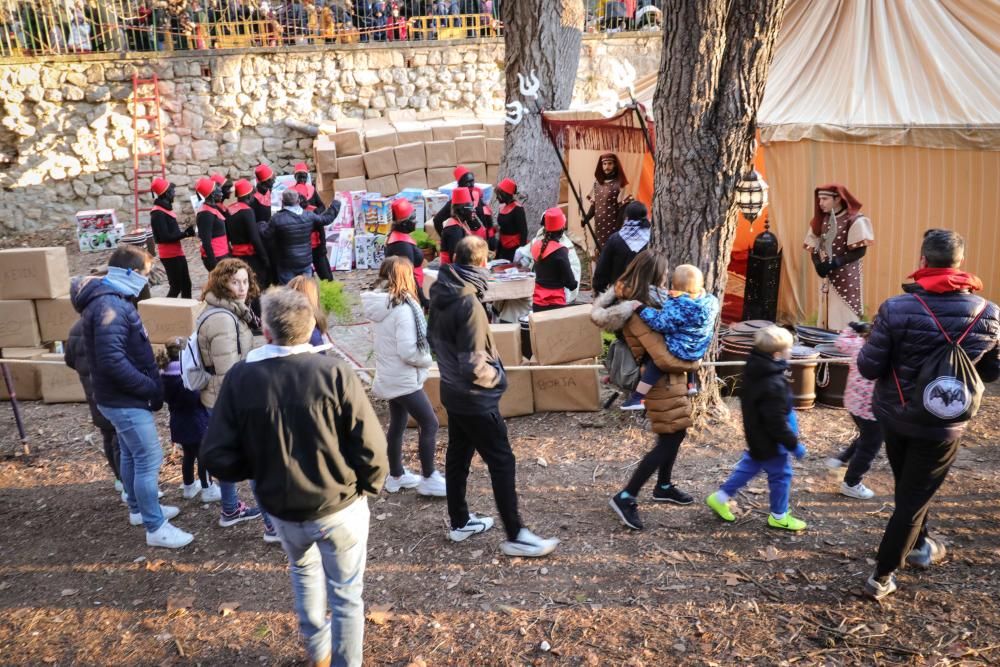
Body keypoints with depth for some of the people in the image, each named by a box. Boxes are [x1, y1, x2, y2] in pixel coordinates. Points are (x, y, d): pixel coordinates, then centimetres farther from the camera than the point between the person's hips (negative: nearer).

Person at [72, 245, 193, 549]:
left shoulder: (113, 300, 9)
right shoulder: (110, 306, -24)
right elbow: (112, 361, -30)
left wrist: (151, 381, 10)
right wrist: (151, 388, -21)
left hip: (123, 398, 10)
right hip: (126, 401, -10)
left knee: (131, 455, 21)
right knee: (149, 460, -4)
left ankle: (139, 509, 37)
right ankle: (156, 528, 5)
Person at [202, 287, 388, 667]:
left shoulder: (240, 378, -11)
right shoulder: (334, 372, -17)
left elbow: (218, 458, -10)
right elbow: (370, 448, -19)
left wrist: (261, 468, 9)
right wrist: (370, 487, 2)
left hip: (281, 510, 4)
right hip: (340, 507, -3)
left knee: (304, 570, 32)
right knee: (346, 596, 15)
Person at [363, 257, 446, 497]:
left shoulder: (383, 305, 3)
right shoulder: (403, 309, -24)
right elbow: (408, 351, -26)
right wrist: (428, 360, -9)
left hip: (389, 377, 9)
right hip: (403, 379, -9)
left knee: (397, 425, 18)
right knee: (429, 424, 1)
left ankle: (396, 476, 30)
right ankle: (428, 479, 9)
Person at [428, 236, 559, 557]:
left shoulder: (440, 295, 0)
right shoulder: (468, 304, -26)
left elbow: (434, 338, 14)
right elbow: (474, 365, -27)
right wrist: (496, 376, -10)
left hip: (452, 393, 9)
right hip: (475, 399, -9)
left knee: (457, 455, 18)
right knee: (502, 462, 0)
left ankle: (460, 522, 32)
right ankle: (515, 536, 8)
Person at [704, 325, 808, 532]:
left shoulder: (753, 370, -2)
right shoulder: (774, 385, -32)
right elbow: (777, 422, -28)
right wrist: (794, 444, -17)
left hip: (756, 437, 9)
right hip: (771, 442, -9)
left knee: (748, 467, 23)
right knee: (781, 475, 9)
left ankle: (720, 497, 30)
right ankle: (779, 516, 25)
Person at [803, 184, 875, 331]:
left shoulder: (854, 220, -9)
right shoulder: (821, 220, 9)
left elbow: (860, 250, -14)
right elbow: (813, 247, 8)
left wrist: (835, 263, -21)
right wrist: (818, 264, -12)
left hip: (846, 278, -6)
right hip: (827, 278, 6)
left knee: (844, 321, -6)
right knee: (827, 317, 9)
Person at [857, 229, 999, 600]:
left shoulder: (896, 308, -19)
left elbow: (869, 368, -15)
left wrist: (880, 353, 6)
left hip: (894, 416, 1)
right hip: (942, 425, -1)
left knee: (908, 488, 24)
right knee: (915, 497, 10)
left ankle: (919, 547, 47)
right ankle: (882, 577, 15)